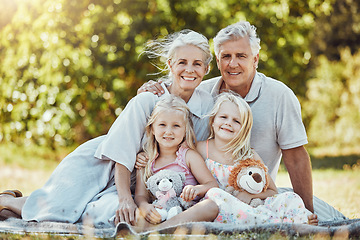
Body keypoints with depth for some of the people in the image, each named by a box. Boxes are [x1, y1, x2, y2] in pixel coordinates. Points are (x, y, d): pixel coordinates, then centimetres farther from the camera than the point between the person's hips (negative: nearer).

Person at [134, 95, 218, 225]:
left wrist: (196, 189, -27)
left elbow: (213, 185, -2)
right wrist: (144, 207, -22)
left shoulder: (189, 156, 5)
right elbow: (141, 195, 5)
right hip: (159, 213, 2)